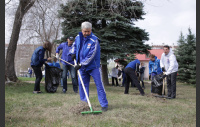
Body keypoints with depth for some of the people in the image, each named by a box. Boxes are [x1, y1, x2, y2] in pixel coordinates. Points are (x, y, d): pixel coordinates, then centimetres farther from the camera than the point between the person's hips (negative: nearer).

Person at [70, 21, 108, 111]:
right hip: (82, 67, 6)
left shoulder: (94, 41, -19)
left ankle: (104, 105, 3)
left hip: (93, 67, -6)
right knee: (82, 85, 10)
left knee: (99, 86, -4)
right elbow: (74, 44, 25)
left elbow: (90, 56, -22)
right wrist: (73, 53, 8)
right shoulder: (78, 37, 1)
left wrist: (81, 65, -21)